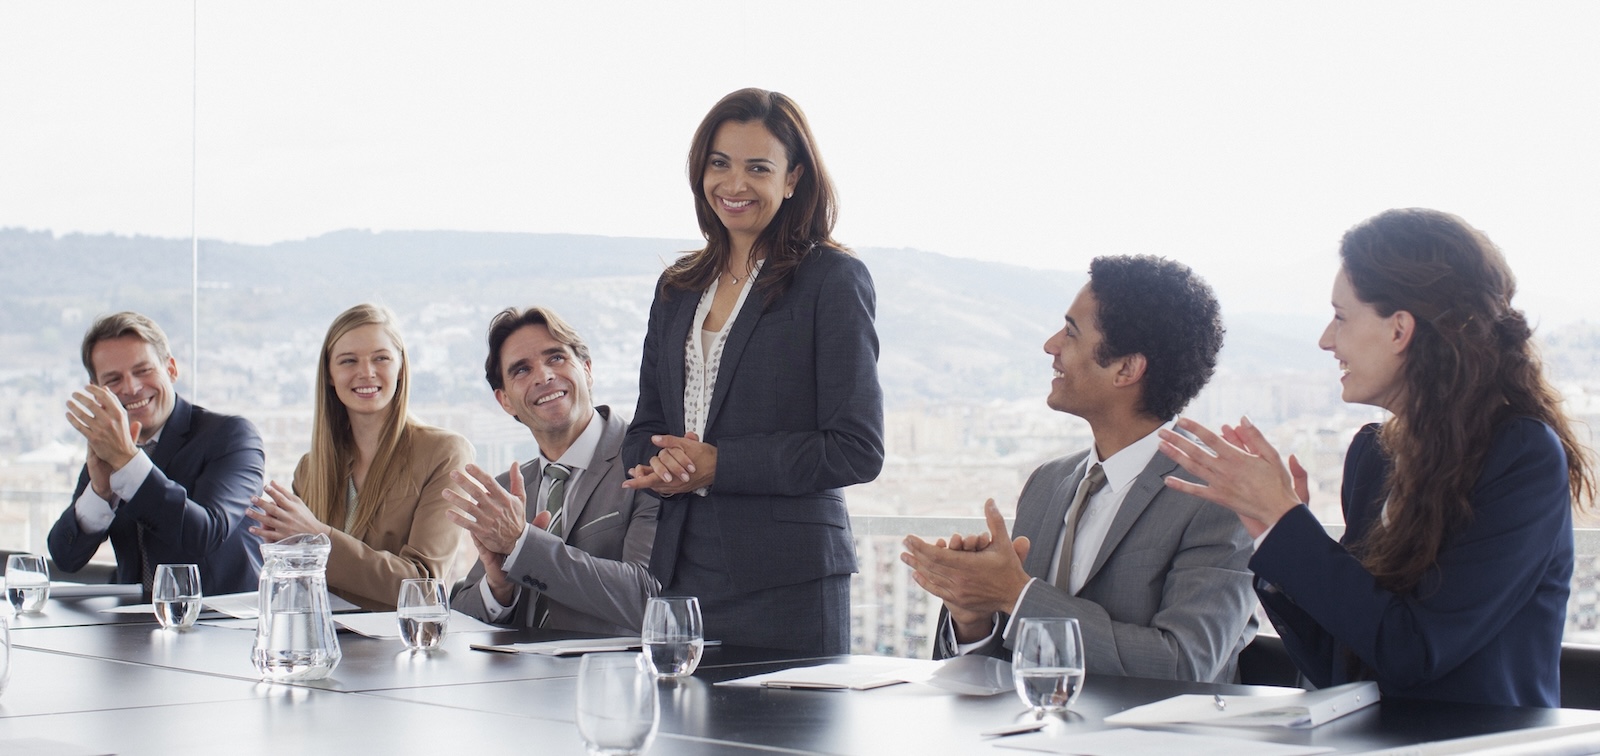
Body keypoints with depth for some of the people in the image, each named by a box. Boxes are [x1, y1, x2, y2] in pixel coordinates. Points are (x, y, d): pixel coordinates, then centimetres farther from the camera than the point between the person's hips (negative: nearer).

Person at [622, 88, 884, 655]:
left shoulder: (833, 280, -4)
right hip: (681, 575, 5)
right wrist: (657, 465, -6)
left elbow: (857, 450, -10)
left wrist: (717, 465, -14)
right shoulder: (678, 288, 15)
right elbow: (644, 430, 18)